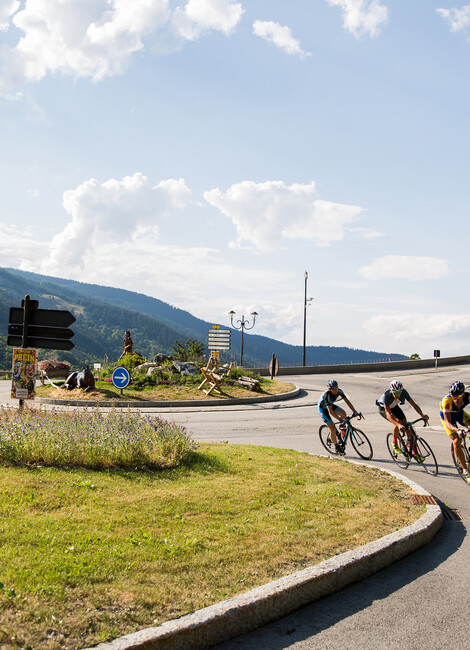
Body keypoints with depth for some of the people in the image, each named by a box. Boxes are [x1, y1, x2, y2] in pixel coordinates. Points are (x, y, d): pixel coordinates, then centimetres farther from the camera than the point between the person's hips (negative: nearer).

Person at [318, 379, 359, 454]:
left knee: (343, 413, -21)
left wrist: (354, 411, -28)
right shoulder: (327, 395, -37)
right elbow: (330, 411, -40)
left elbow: (347, 401, -17)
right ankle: (337, 447, 4)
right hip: (323, 408, -6)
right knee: (333, 428, -12)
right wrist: (340, 419, -46)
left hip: (331, 405, 6)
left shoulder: (339, 391, -20)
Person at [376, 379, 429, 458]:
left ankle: (415, 453, 1)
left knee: (406, 425, -8)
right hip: (383, 409, -4)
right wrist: (398, 425, -62)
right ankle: (394, 443, -6)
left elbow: (414, 404, -29)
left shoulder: (404, 392, -31)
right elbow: (388, 414, -48)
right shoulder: (386, 396, -41)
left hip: (394, 407, 4)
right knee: (398, 422, -31)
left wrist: (422, 414, -47)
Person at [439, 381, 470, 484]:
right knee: (456, 441, -18)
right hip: (446, 416, -3)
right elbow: (448, 422, -38)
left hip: (460, 413, 3)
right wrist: (457, 430, -58)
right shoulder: (447, 401, -39)